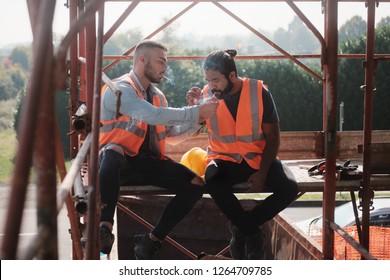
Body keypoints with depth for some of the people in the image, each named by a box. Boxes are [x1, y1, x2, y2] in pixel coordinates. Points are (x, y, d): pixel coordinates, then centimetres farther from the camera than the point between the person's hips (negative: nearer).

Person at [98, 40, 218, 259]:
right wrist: (196, 112, -20)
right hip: (119, 159, -7)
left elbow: (172, 135, 20)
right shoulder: (120, 90, -8)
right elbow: (153, 115, -23)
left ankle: (151, 241, -12)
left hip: (148, 162, 7)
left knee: (196, 184, -14)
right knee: (113, 151, -43)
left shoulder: (158, 96, 18)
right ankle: (105, 229, -47)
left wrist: (197, 119, 4)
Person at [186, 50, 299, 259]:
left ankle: (241, 228, -4)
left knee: (289, 187, -27)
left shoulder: (259, 92, -11)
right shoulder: (207, 94, -6)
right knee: (213, 182, -35)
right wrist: (194, 106, -23)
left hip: (258, 158, 0)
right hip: (224, 158, 0)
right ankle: (252, 233, -12)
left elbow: (273, 136, -7)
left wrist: (262, 173, -16)